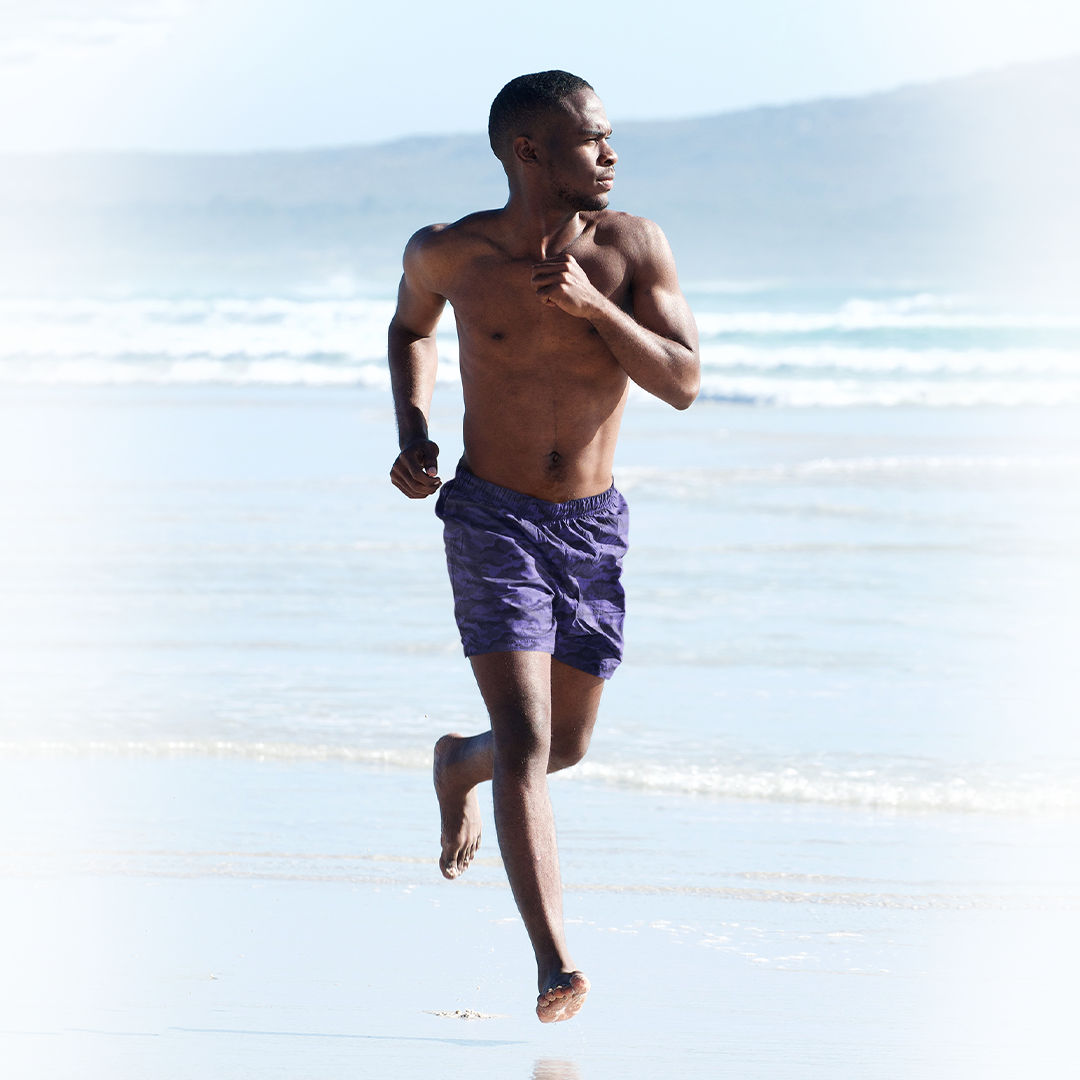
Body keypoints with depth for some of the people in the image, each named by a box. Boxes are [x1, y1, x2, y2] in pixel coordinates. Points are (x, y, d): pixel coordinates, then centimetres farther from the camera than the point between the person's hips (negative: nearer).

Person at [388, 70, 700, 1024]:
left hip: (592, 523, 3)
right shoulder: (451, 253, -7)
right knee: (528, 740, -16)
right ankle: (556, 969, -21)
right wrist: (413, 433, 1)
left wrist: (592, 306, -26)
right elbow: (411, 327, 16)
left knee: (568, 746, 16)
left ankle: (460, 766, 51)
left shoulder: (634, 248, -7)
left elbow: (683, 383, -13)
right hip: (492, 518, -3)